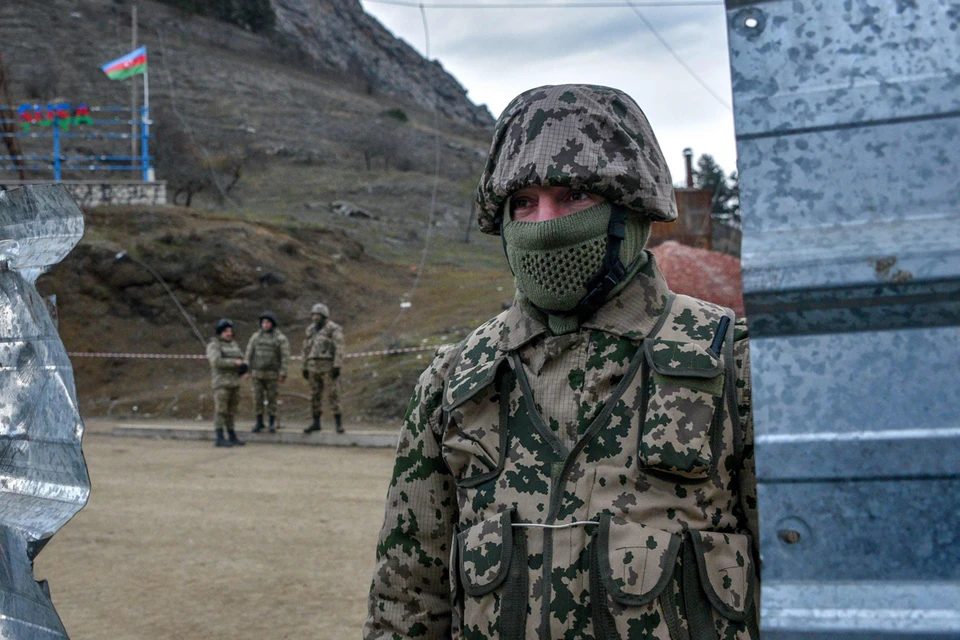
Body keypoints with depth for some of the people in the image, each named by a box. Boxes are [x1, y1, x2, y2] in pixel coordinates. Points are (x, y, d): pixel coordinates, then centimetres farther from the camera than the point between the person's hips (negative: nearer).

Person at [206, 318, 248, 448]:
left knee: (230, 411, 11)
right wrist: (234, 362, -20)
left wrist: (243, 372, 0)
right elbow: (216, 361, -22)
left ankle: (232, 437, 16)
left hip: (234, 382, 7)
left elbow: (240, 360, 20)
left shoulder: (233, 344, 14)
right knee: (221, 410, -8)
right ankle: (220, 439, -8)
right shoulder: (214, 345, -8)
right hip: (221, 382, -7)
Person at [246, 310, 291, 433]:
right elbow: (249, 354, 6)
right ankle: (259, 423, 14)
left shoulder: (280, 338, -8)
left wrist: (283, 373, -16)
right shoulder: (256, 337, 3)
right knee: (258, 398, 2)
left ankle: (272, 424, 7)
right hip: (257, 373, 3)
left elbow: (285, 356, -10)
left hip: (272, 373, -3)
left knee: (271, 398, -2)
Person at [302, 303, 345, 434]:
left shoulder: (334, 329, -8)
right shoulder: (311, 330, 12)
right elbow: (306, 349, 15)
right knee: (315, 395, 6)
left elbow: (339, 348, -14)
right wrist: (305, 368, 12)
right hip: (314, 367, 6)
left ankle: (339, 423, -3)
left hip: (329, 367, -6)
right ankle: (316, 423, 13)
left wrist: (337, 367, -21)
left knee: (333, 395, -7)